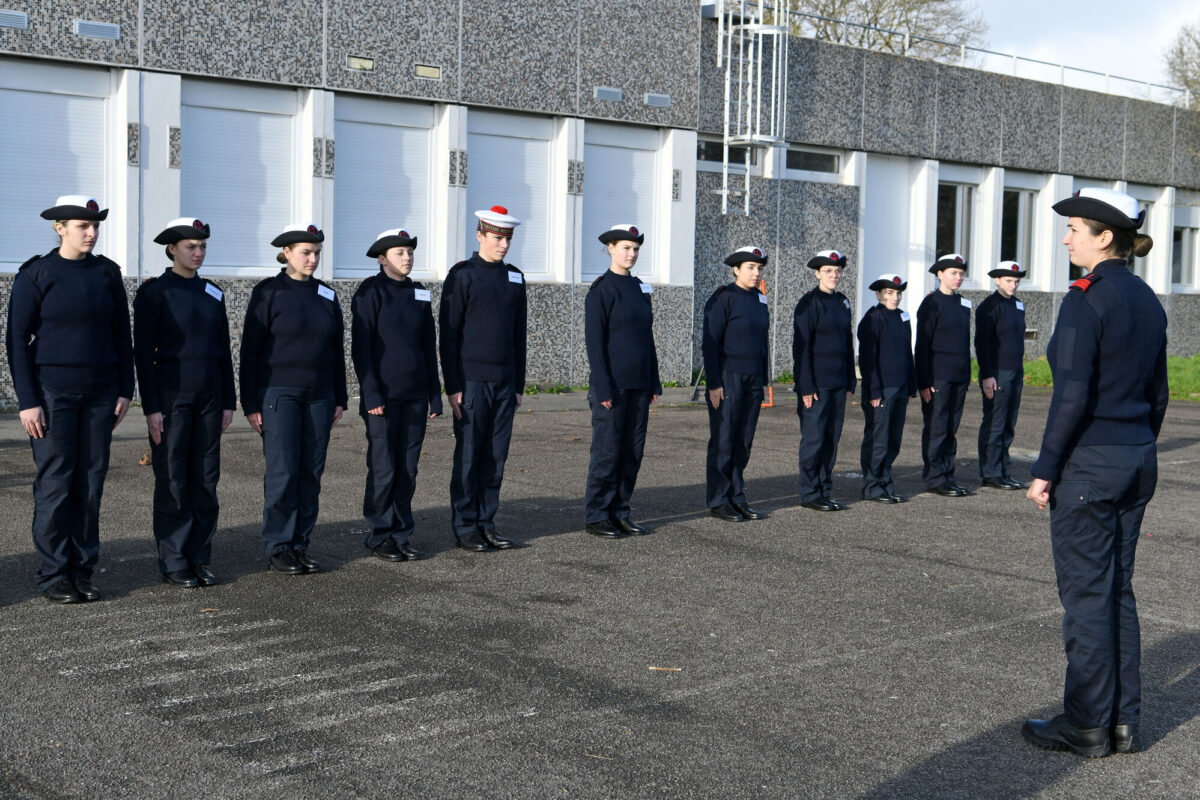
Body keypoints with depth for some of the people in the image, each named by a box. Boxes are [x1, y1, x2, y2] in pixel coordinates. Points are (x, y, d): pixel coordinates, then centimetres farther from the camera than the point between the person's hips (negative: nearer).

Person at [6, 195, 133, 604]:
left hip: (99, 393, 4)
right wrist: (27, 401, -10)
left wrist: (125, 390, 6)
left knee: (91, 481, 5)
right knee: (55, 482, -2)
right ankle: (52, 575, 7)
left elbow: (121, 335, 12)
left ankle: (82, 570, 15)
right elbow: (17, 339, -5)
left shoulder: (106, 273, 6)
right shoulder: (35, 274, -5)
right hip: (53, 391, -4)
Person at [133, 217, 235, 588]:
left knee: (206, 480, 6)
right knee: (172, 482, -1)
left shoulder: (213, 294, 11)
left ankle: (199, 560, 14)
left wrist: (228, 401, 9)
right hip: (171, 397, -5)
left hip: (209, 399, 5)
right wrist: (151, 408, -14)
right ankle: (173, 564, 7)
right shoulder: (154, 292, -5)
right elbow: (143, 352, -8)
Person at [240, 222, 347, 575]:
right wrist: (251, 404, -8)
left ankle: (300, 544, 13)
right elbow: (250, 350, -5)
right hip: (279, 393, -5)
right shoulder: (268, 293, -4)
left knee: (312, 471, 4)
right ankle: (278, 548, 4)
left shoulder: (326, 295, 10)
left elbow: (336, 351, 16)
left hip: (318, 395, 5)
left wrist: (339, 399, 12)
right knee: (282, 470, -6)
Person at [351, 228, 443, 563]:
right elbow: (360, 345, -9)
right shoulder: (370, 291, -5)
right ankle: (380, 537, 10)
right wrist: (371, 393, -15)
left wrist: (434, 395, 10)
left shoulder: (420, 294, 11)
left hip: (415, 394, 5)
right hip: (383, 394, -5)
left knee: (408, 469, 7)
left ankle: (401, 535, 16)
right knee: (383, 469, -1)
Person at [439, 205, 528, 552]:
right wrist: (453, 386, -11)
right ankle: (465, 529, 8)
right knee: (468, 457, 0)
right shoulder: (462, 275, -5)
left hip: (504, 382, 5)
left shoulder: (515, 277, 12)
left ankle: (486, 524, 16)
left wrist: (519, 385, 13)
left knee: (495, 457, 7)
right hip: (472, 382, -5)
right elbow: (448, 333, -7)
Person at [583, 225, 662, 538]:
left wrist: (654, 383, 13)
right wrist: (603, 388, -17)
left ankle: (620, 513, 17)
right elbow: (594, 341, -12)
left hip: (639, 385, 7)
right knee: (607, 451, -2)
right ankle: (596, 516, 7)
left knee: (633, 451, 8)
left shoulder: (640, 288, 13)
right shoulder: (601, 289, -8)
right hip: (612, 385, -7)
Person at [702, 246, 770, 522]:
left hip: (752, 379, 7)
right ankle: (718, 501, 6)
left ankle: (736, 497, 17)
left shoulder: (759, 299, 11)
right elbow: (711, 342, -13)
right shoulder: (722, 298, -11)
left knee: (744, 441, 9)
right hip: (727, 378, -7)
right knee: (723, 441, -1)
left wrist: (763, 381, 15)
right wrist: (714, 384, -16)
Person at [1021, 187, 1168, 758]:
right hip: (1138, 461, 8)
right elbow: (1157, 394, 14)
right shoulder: (1147, 301, 10)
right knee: (1117, 589, 14)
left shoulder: (1086, 300, -15)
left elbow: (1073, 396, -20)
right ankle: (1122, 722, 21)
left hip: (1088, 464, -8)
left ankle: (1087, 726, 10)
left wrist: (1045, 470, -14)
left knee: (1086, 594, 1)